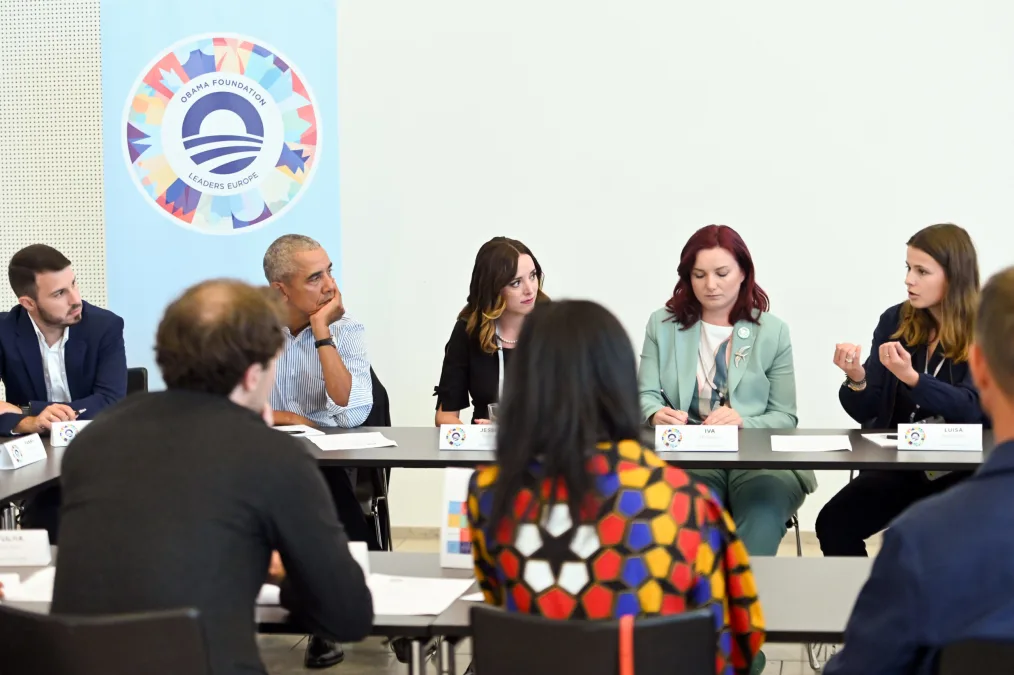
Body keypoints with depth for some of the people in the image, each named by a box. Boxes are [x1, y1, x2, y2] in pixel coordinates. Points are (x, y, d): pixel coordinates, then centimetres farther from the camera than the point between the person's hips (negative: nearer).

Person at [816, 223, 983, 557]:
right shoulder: (895, 321, 5)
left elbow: (972, 409, -17)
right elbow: (865, 412, 4)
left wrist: (912, 378, -31)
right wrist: (856, 378, -18)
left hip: (963, 470, -3)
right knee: (832, 523, -20)